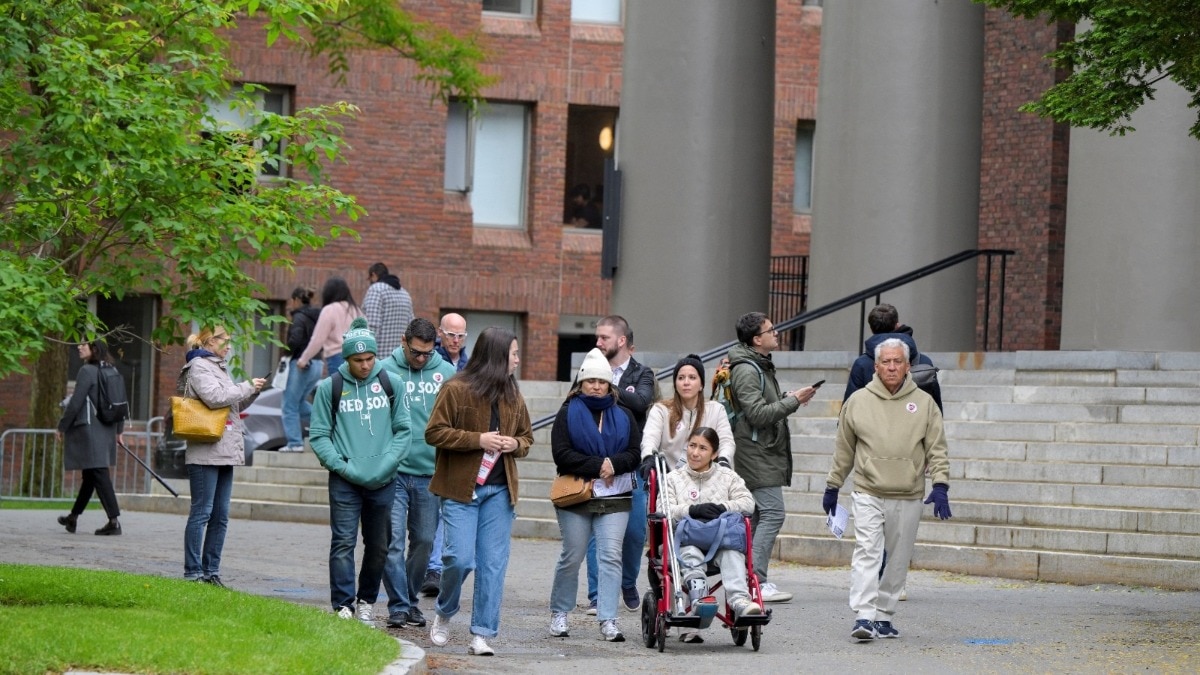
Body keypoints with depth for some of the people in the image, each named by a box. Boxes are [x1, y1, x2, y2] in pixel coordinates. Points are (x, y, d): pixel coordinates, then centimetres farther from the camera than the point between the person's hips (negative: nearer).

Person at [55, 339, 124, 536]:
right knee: (90, 474, 17)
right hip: (107, 430, 9)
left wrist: (62, 427, -6)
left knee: (98, 474, -9)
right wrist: (118, 429, 21)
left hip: (89, 429, -9)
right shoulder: (111, 372, 11)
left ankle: (114, 521, -14)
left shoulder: (87, 371, -13)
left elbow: (76, 403, -15)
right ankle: (73, 517, 29)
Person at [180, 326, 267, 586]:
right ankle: (193, 572, -6)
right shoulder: (198, 367, -6)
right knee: (202, 511, -8)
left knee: (220, 515, 9)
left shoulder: (219, 368, 23)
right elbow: (215, 397, -20)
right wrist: (247, 387, -11)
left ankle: (211, 570, 12)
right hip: (205, 452, -9)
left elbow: (234, 405, 26)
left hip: (225, 452, 9)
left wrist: (252, 392, 9)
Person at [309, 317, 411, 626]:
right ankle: (343, 606, -8)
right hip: (344, 481, -2)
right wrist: (343, 467, -10)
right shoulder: (329, 388, 0)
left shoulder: (390, 384, 4)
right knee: (343, 543, -9)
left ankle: (367, 601, 24)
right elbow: (318, 435, 1)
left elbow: (403, 430, 6)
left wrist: (386, 464, -7)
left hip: (383, 481, 2)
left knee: (378, 547, 9)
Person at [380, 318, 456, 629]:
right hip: (393, 472, -3)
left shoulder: (446, 372, 4)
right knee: (394, 540, -7)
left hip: (431, 472, 3)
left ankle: (411, 600, 24)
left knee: (424, 541, 9)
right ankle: (398, 605, -2)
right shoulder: (385, 371, -2)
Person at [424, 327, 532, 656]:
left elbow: (527, 436, 22)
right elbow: (434, 432, -9)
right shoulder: (456, 390, -7)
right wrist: (477, 439, -17)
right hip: (461, 489, -5)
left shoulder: (513, 396, 11)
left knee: (493, 564, 1)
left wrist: (515, 445, -2)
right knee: (461, 559, -11)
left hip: (499, 490, 5)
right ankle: (443, 614, 18)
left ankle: (482, 634, 6)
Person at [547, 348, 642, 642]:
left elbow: (635, 454, 5)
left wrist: (613, 464, -14)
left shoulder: (623, 416, 13)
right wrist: (598, 466, -13)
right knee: (572, 557, 2)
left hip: (615, 498, 2)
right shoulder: (568, 413, 4)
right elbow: (561, 454, -8)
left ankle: (608, 619, -6)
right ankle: (559, 613, 17)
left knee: (611, 556, -7)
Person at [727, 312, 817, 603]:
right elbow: (757, 413, -22)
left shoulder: (760, 366, 19)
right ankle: (756, 581, -15)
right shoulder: (746, 371, -15)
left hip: (765, 451, 11)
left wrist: (787, 399, 10)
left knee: (759, 514, 10)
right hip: (757, 454, -11)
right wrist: (793, 401, -16)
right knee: (772, 512, -14)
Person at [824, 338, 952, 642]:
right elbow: (844, 449, 13)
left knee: (897, 560, 7)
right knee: (867, 552, -14)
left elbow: (936, 449, 6)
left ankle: (883, 615, 17)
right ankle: (864, 616, -19)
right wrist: (832, 487, 15)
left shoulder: (924, 403, 6)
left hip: (908, 498, 2)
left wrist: (940, 485, -6)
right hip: (867, 494, -2)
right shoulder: (858, 401, 6)